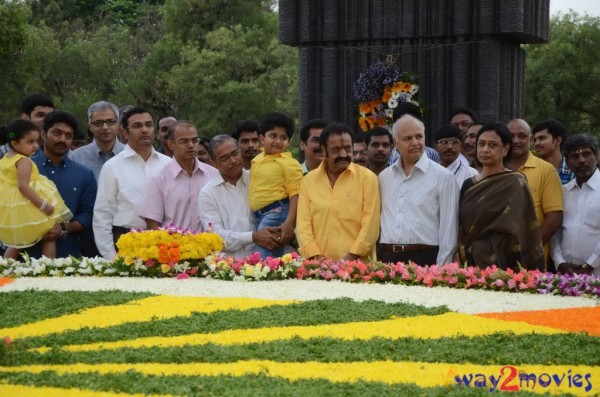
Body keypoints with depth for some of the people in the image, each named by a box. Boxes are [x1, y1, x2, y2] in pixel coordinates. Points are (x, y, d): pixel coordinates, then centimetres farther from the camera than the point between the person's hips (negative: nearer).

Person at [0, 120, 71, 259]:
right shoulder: (24, 161, -18)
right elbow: (23, 186, -28)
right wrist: (43, 204, -29)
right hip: (25, 209, -8)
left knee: (15, 244, 21)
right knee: (49, 237, 2)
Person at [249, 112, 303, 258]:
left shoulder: (289, 164, -8)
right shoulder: (256, 160, 16)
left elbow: (295, 195, -14)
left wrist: (289, 223, -22)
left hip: (277, 213, -8)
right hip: (259, 216, 8)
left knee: (264, 256, -18)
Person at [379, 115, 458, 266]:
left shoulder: (443, 177, -2)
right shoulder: (384, 177, 13)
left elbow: (448, 229, -4)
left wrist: (442, 270, -8)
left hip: (425, 259, -4)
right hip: (387, 259, 4)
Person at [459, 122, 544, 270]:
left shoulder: (515, 184, -3)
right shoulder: (468, 186, 13)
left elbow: (514, 232, -8)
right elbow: (462, 229, 14)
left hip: (503, 265, -5)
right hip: (472, 265, 5)